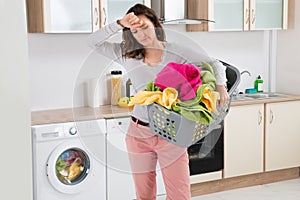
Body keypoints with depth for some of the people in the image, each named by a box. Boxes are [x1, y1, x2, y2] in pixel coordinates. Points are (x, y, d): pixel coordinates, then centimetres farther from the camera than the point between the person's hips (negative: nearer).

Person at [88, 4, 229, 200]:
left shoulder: (175, 51, -1)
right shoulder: (128, 55, 4)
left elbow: (214, 64, 1)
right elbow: (94, 41, -1)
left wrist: (220, 85, -19)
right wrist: (120, 24, -13)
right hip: (139, 134, 2)